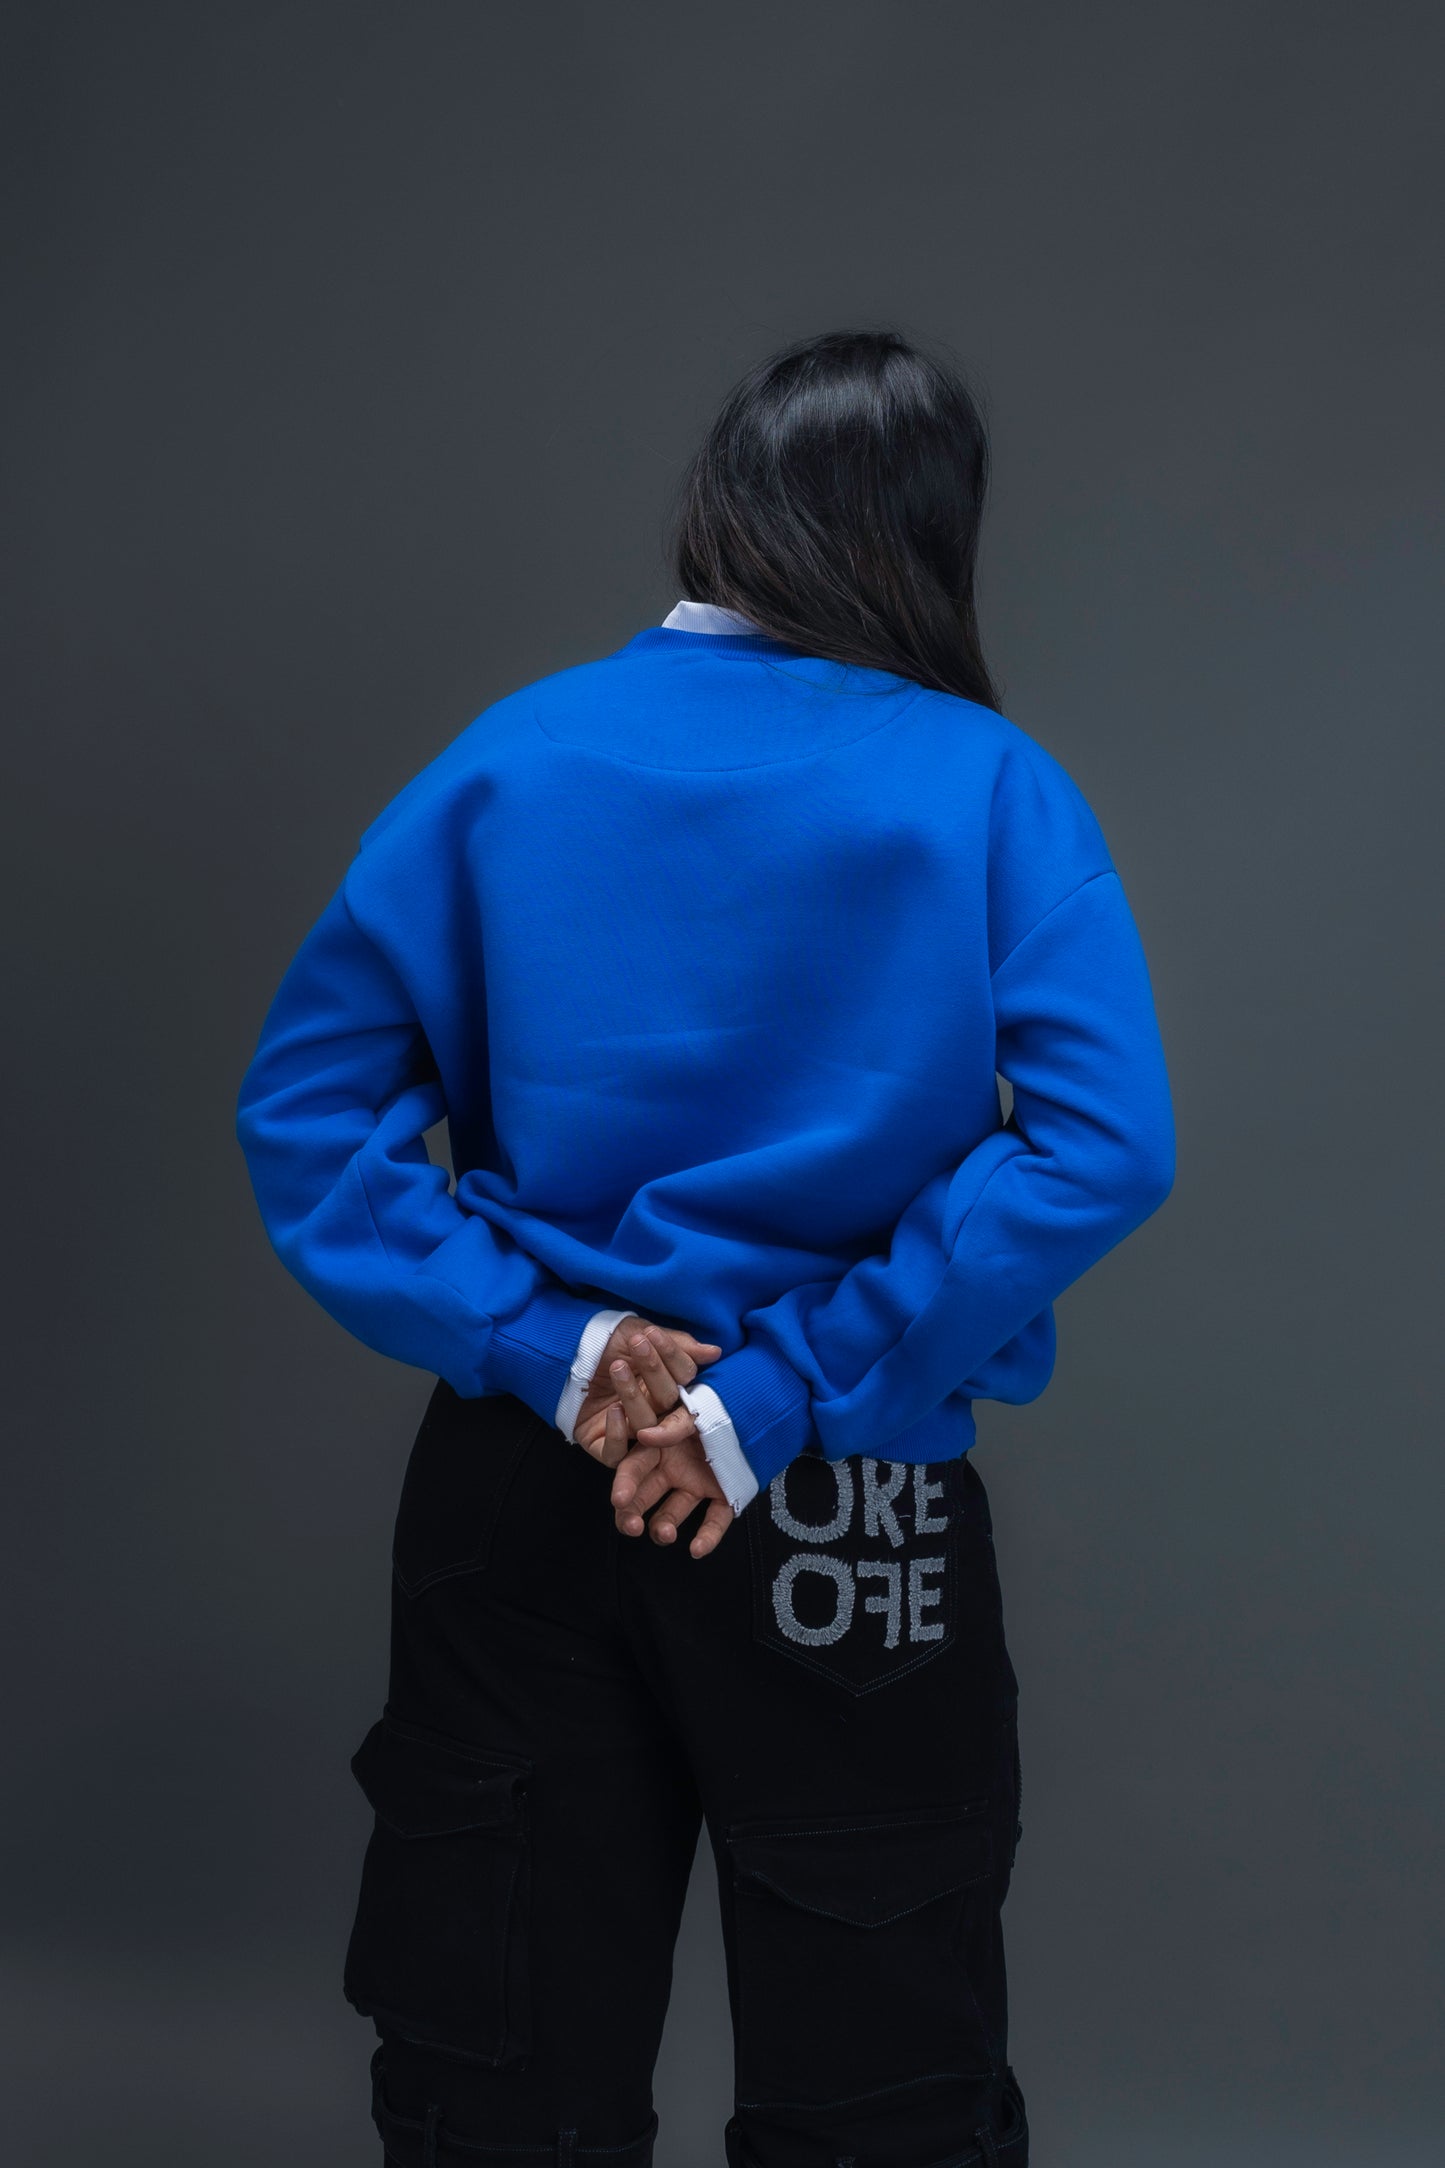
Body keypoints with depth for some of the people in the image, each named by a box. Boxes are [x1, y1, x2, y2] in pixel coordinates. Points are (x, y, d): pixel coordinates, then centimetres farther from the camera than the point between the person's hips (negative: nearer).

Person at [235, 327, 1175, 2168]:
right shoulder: (990, 788, -6)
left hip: (524, 1486, 2)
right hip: (853, 1520, -2)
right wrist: (794, 1385, -16)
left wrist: (534, 1340, -10)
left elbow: (305, 1100, -6)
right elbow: (1102, 1146, -17)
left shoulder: (510, 755, -1)